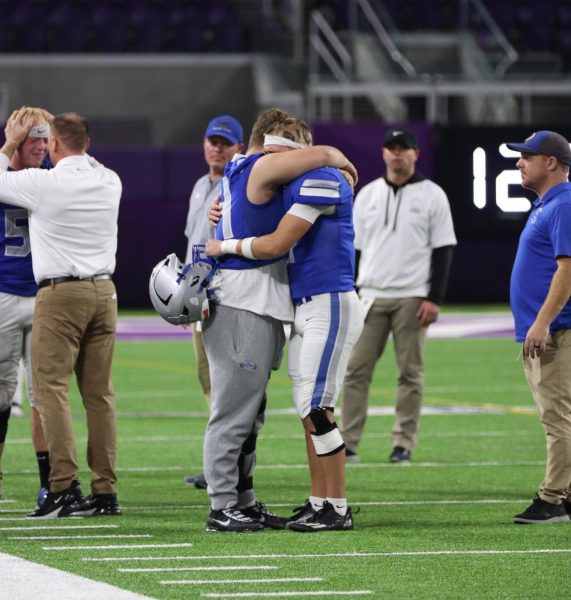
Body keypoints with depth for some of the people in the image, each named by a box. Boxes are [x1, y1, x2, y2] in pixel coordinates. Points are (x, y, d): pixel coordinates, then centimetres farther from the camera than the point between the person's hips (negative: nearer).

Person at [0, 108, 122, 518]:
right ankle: (105, 491, 5)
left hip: (60, 293, -6)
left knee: (51, 387, -5)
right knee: (99, 392, 6)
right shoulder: (110, 182, 8)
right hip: (104, 291, 6)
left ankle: (65, 486, -15)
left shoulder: (44, 183, -10)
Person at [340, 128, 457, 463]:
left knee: (411, 372, -1)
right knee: (356, 369, -2)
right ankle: (348, 443, -1)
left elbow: (443, 250, -1)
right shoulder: (368, 195, 12)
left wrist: (434, 299, -9)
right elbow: (354, 248, 14)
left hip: (412, 297, -3)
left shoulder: (432, 196, 1)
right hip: (371, 297, 3)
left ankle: (404, 443, 5)